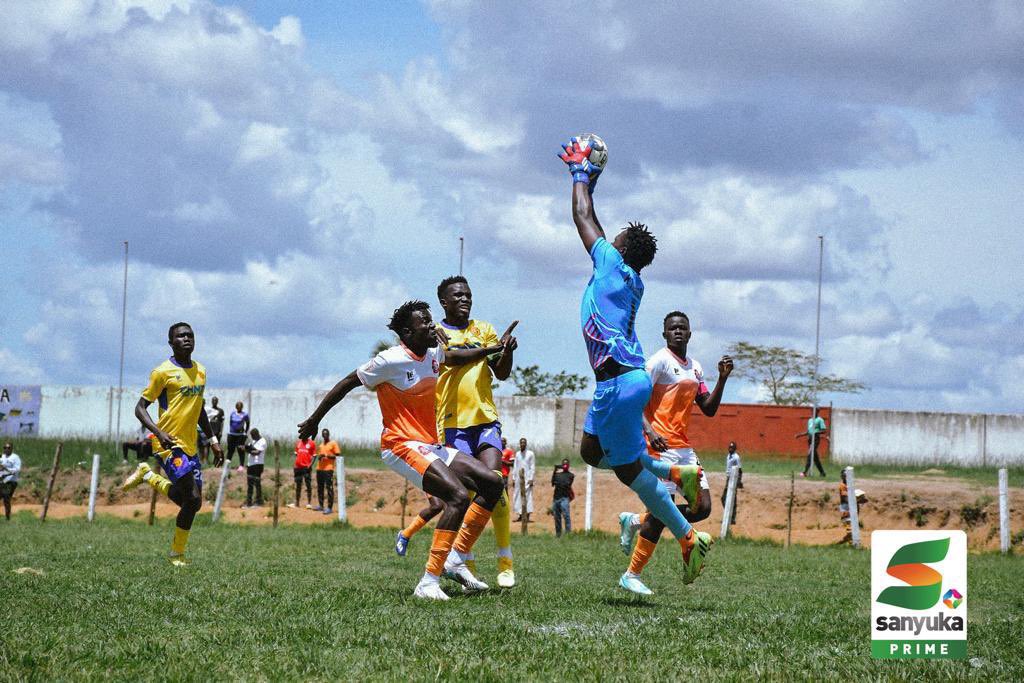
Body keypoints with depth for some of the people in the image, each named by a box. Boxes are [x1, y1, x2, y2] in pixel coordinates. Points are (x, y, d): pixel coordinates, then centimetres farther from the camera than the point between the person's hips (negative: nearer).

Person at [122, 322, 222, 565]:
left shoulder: (200, 371, 13)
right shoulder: (163, 372, -8)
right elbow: (140, 408, -7)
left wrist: (213, 440, 23)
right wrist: (159, 433, -22)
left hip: (190, 446, 7)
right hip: (170, 444, -7)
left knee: (193, 503, 4)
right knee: (193, 497, -18)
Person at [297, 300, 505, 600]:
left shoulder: (433, 353, 9)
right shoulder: (391, 361, -14)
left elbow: (455, 357, 34)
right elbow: (348, 383, -5)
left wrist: (495, 349, 23)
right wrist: (314, 420, 1)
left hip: (430, 445, 9)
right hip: (402, 446, -9)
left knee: (492, 483, 3)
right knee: (459, 496, -26)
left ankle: (456, 561, 5)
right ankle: (428, 583, -27)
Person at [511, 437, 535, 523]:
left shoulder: (530, 454, 0)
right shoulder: (517, 454, 14)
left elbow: (533, 467, -2)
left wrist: (531, 479, -10)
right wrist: (513, 478, 11)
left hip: (527, 478, -5)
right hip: (518, 478, 5)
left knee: (528, 496, -9)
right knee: (518, 496, 3)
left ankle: (528, 516, -10)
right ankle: (520, 515, 9)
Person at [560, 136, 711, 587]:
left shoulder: (613, 264, -8)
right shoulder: (629, 280, 14)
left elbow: (584, 218, 0)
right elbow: (591, 223, 29)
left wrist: (580, 174, 13)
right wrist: (589, 179, 34)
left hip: (620, 384, -9)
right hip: (628, 379, 9)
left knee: (629, 470, -4)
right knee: (592, 452, 21)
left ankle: (689, 537, -3)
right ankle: (678, 474, 19)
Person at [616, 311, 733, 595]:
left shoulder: (695, 367, 17)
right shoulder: (660, 361, -7)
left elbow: (709, 409, 18)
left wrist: (722, 379, 5)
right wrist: (649, 432, -28)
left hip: (685, 448, 8)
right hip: (662, 447, -8)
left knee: (702, 507, 2)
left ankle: (635, 521, 16)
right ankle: (631, 576, 0)